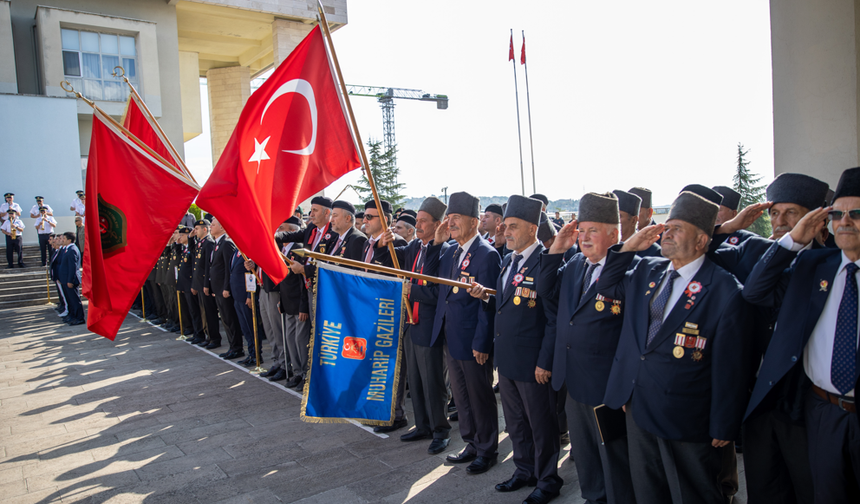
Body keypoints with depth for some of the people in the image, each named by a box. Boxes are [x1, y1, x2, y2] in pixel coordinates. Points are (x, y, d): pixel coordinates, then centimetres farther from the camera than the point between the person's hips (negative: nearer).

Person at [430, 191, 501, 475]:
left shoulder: (487, 255, -15)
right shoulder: (451, 252, 9)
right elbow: (438, 288, 8)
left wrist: (482, 344, -18)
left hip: (474, 342, -8)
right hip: (452, 338, 8)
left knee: (480, 397, 8)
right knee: (460, 396, 19)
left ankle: (487, 451, 26)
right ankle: (471, 444, 36)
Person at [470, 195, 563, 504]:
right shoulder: (508, 261, 9)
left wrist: (545, 362, -19)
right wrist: (486, 298, -2)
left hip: (532, 362, -8)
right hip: (506, 359, 8)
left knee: (541, 424, 10)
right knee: (515, 422, 21)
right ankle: (524, 471, 40)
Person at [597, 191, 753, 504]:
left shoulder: (725, 291, -16)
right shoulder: (647, 270, 3)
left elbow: (730, 367, -14)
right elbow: (606, 287, 15)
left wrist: (724, 427, -10)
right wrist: (628, 247, -1)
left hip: (686, 420, -6)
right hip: (637, 408, 6)